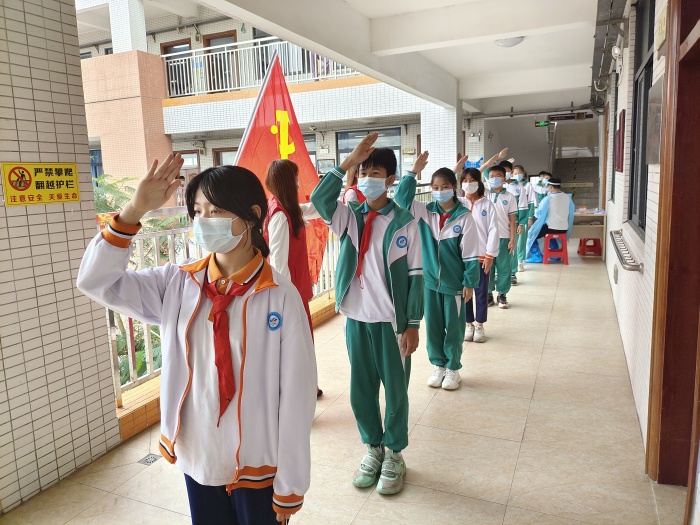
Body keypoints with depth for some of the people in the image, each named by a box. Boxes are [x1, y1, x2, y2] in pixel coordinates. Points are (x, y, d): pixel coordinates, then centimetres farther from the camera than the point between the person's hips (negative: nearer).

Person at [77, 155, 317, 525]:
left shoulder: (280, 297, -18)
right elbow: (96, 282, -5)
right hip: (195, 458, 4)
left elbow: (296, 397, -14)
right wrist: (134, 211, -16)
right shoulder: (178, 284, -4)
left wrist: (290, 488, -8)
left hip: (257, 466, -4)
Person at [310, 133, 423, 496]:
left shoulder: (404, 222, -5)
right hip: (356, 318, 3)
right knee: (361, 389, 13)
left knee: (395, 389, 10)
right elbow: (319, 198, -18)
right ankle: (373, 447, 35)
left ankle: (394, 453, 31)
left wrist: (413, 324, -8)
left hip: (392, 321, -3)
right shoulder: (350, 217, 3)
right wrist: (349, 161, -21)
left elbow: (415, 276, -5)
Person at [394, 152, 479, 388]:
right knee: (433, 326, 14)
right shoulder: (425, 212, 0)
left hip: (454, 282, -3)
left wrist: (470, 282, -8)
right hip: (430, 280, 3)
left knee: (454, 327, 10)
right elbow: (401, 196, -6)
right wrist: (414, 172, -13)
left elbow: (470, 254, -8)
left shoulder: (464, 217, -10)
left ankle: (453, 368, 28)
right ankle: (438, 364, 32)